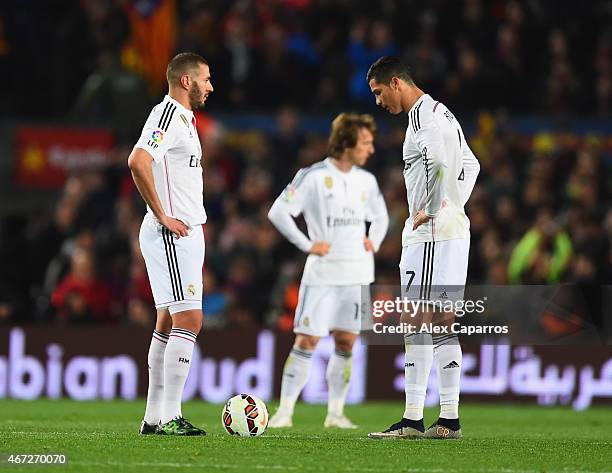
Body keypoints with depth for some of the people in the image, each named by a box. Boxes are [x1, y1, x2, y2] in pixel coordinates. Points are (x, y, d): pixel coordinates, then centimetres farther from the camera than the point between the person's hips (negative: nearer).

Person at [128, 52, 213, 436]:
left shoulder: (182, 117, 18)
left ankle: (155, 417, 13)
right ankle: (169, 417, -14)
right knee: (188, 319, -13)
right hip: (173, 233, -11)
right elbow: (138, 162, -29)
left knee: (169, 323, 11)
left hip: (184, 233, 11)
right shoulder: (169, 114, -14)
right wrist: (163, 216, -23)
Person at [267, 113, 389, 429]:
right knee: (306, 341, -7)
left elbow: (380, 217, 26)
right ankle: (285, 411, -3)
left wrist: (374, 242, 8)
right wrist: (307, 245, -12)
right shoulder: (313, 177, -8)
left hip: (356, 274, 5)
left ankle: (336, 412, 12)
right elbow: (278, 212, -8)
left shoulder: (367, 181, 9)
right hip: (322, 273, -5)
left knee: (345, 343, 4)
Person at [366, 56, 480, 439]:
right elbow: (470, 165, 30)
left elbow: (447, 159, -28)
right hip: (455, 230, 10)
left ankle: (412, 420, -11)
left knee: (417, 324, -10)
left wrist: (432, 210, -20)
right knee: (442, 326, 9)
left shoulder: (422, 115, -12)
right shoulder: (441, 112, 20)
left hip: (431, 232, -10)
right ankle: (449, 419, 9)